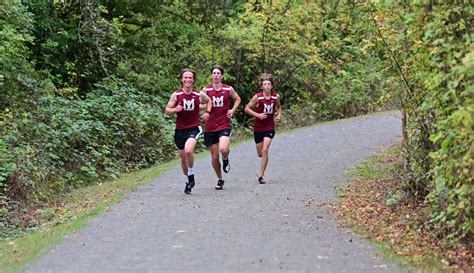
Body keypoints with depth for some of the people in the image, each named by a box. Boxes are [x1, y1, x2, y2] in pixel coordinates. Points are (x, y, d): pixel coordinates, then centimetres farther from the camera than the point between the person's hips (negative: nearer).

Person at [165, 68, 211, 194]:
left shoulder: (199, 95, -2)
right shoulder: (176, 95, -3)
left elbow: (209, 101, 19)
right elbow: (167, 110, 1)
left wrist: (207, 112, 4)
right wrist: (175, 110, -19)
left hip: (194, 128, -2)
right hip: (180, 129, 2)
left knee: (188, 150, -28)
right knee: (183, 156, 11)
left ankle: (191, 176, -7)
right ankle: (188, 181, 31)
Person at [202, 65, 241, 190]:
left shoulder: (229, 89, 1)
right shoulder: (206, 90, 0)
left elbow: (237, 99, 19)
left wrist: (232, 110, 4)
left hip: (224, 125, -1)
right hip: (210, 127, 1)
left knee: (223, 149, -26)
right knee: (214, 156, 5)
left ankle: (226, 159, 11)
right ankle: (220, 179, 26)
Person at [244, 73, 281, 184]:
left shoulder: (276, 97, -3)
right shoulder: (257, 97, -11)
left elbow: (278, 106, 19)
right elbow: (247, 109, -5)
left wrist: (279, 114, 0)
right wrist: (258, 115, -17)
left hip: (270, 127, 0)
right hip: (258, 128, 0)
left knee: (265, 150, -15)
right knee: (260, 153, 9)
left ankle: (261, 175, -8)